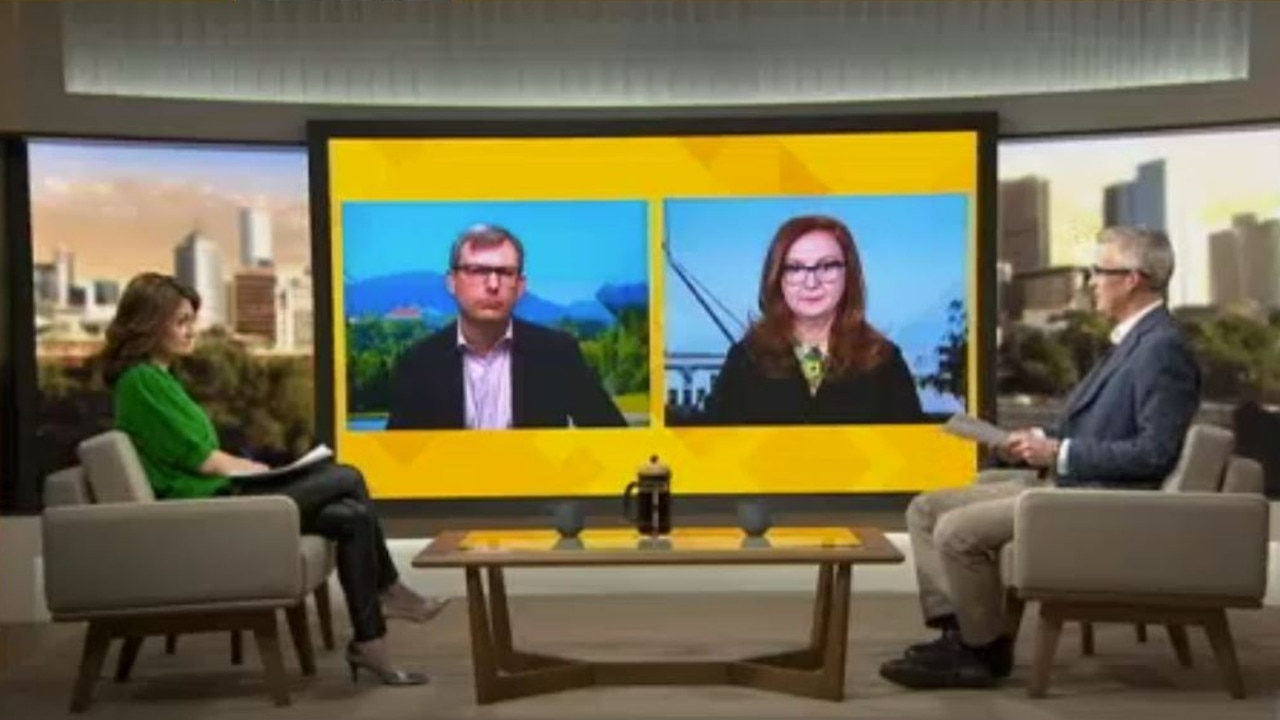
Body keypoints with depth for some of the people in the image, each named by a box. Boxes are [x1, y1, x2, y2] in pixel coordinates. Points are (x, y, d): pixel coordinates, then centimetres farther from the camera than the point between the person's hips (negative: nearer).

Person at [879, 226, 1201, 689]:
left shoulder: (1163, 347, -15)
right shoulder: (1133, 339, 17)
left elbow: (1155, 452, -22)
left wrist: (1059, 453, -18)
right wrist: (1042, 442, 5)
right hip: (1065, 484, 11)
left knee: (957, 530, -22)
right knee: (926, 509, 4)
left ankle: (987, 650, -2)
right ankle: (959, 632, -2)